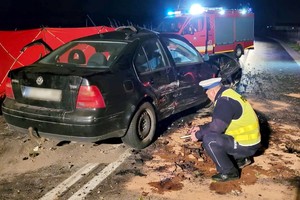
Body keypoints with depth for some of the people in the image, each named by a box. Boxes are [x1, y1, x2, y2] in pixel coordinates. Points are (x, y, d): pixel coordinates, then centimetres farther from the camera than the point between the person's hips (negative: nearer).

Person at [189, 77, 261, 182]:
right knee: (213, 134, 15)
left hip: (246, 145, -10)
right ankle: (241, 159, 18)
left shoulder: (225, 101, -21)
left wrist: (198, 135, -8)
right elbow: (217, 123, 18)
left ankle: (229, 172, -7)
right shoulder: (228, 96, 9)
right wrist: (201, 128, 14)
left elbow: (215, 128, -22)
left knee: (208, 139, -21)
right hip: (249, 140, 10)